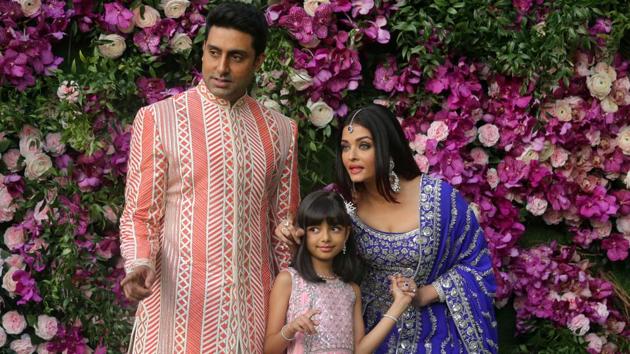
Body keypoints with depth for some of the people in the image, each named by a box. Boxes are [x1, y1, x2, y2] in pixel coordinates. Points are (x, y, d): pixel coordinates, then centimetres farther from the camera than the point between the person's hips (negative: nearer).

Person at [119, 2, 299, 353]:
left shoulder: (281, 130, 8)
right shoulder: (158, 119, -3)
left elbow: (284, 225, 13)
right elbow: (140, 214, -1)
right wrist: (140, 263, -20)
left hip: (254, 307, 3)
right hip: (179, 304, -3)